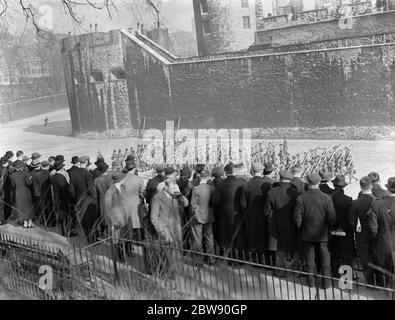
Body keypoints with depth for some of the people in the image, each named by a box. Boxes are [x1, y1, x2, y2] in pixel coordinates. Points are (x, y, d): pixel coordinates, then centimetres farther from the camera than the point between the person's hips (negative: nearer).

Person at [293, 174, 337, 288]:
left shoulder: (301, 198, -13)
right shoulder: (326, 198, -14)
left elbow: (297, 217, -11)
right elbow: (332, 217, -13)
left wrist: (301, 227, 7)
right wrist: (329, 227, 5)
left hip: (307, 234, 1)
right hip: (323, 234, 0)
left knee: (310, 259, 15)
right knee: (325, 258, 14)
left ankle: (311, 281, 24)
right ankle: (327, 281, 22)